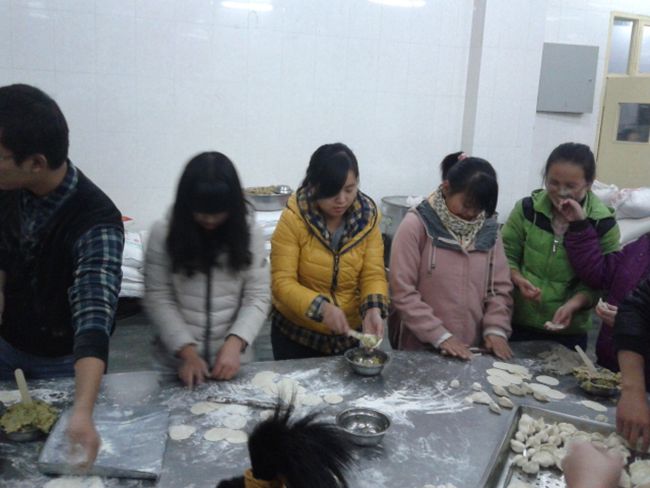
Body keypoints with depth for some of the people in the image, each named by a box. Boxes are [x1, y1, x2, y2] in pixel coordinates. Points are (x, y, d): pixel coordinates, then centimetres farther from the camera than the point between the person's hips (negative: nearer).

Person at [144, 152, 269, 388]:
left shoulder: (248, 233, -6)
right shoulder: (163, 233, -10)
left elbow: (258, 297, -7)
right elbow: (157, 299, -9)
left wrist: (235, 343, -21)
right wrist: (186, 351, -18)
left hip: (231, 358, 1)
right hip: (177, 361, -1)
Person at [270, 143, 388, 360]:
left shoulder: (367, 217, -8)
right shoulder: (293, 218, -17)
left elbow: (373, 274, -9)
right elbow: (282, 282, -19)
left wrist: (373, 309, -29)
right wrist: (321, 308, -34)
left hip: (349, 334, 3)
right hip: (296, 333, -2)